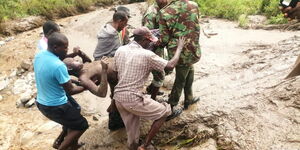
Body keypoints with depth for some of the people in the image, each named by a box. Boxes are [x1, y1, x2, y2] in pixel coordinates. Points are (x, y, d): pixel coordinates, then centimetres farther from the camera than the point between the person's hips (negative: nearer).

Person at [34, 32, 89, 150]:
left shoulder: (39, 55, -4)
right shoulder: (58, 66, -29)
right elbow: (70, 91, -20)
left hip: (42, 102, 9)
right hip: (55, 107, -9)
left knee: (73, 114, 27)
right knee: (82, 125, 10)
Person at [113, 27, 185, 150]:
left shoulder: (120, 50, 5)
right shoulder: (147, 55, -13)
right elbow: (170, 65, -6)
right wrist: (179, 47, 8)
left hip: (118, 96, 7)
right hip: (133, 99, -7)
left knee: (131, 131, 22)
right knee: (164, 111, 12)